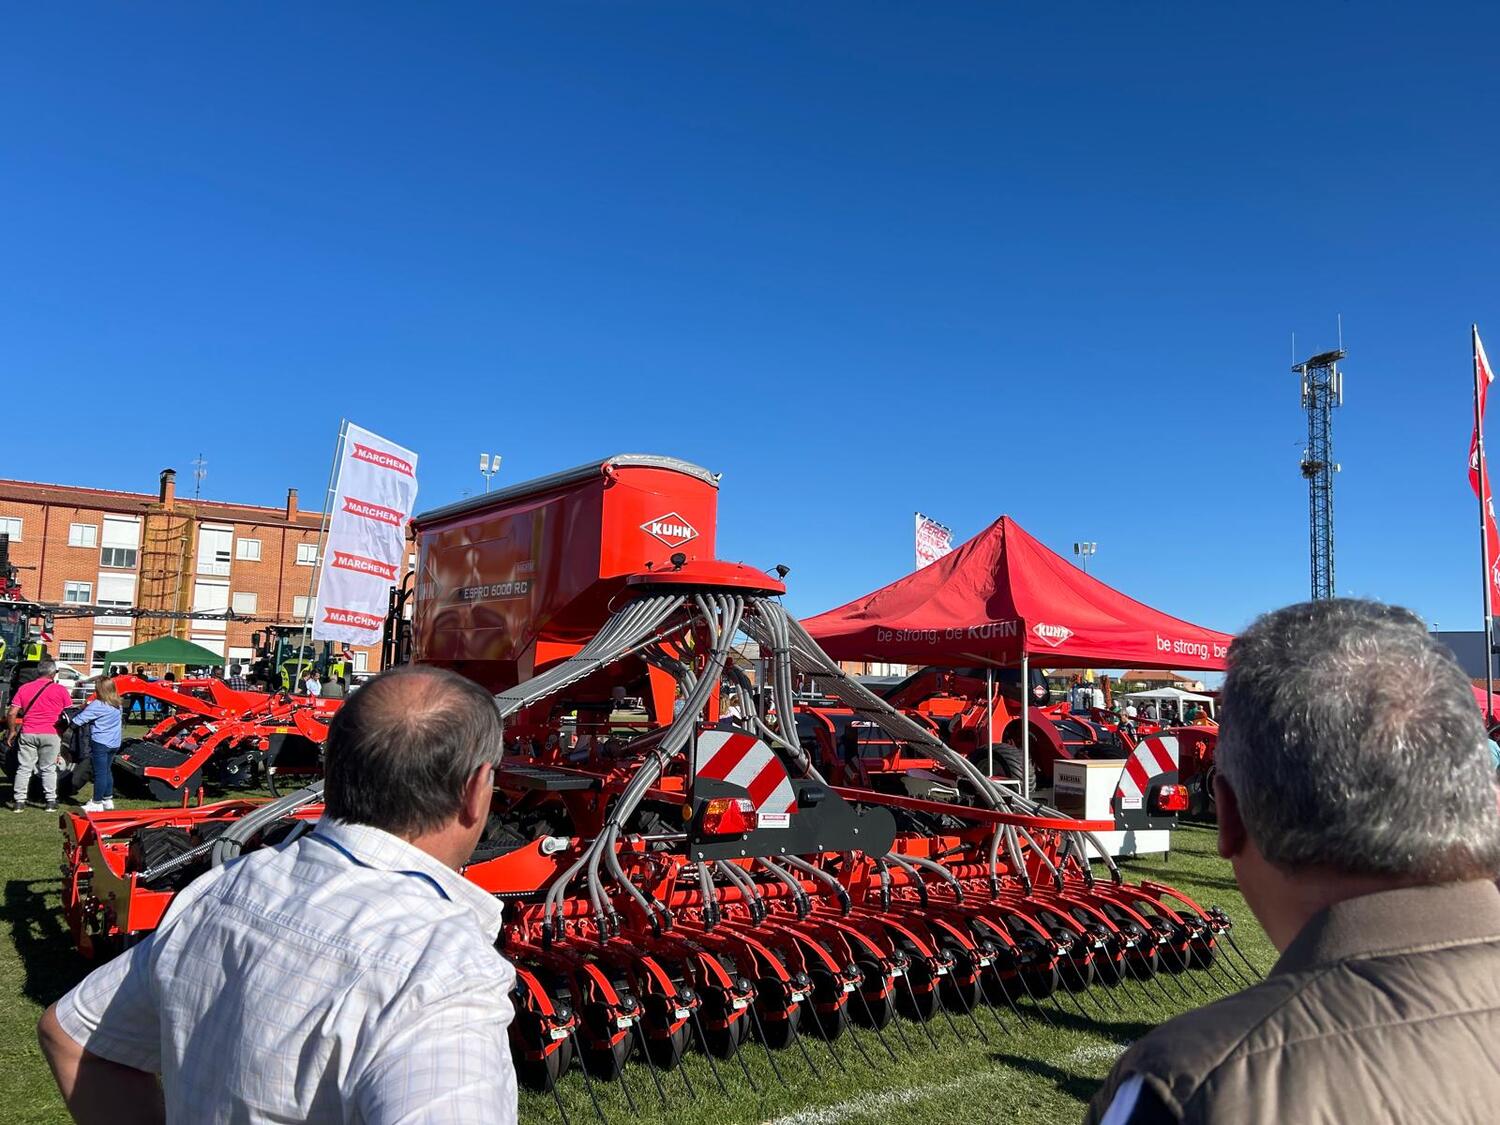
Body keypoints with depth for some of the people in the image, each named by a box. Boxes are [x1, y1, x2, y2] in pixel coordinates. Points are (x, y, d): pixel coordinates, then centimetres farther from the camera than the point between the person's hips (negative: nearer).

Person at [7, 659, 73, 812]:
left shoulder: (24, 688, 5)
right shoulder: (60, 690, -2)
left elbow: (11, 713, 0)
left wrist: (12, 731, 12)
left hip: (28, 733, 2)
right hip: (51, 734, -2)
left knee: (24, 768, 8)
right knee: (49, 769, 7)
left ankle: (19, 801, 8)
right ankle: (51, 802, 8)